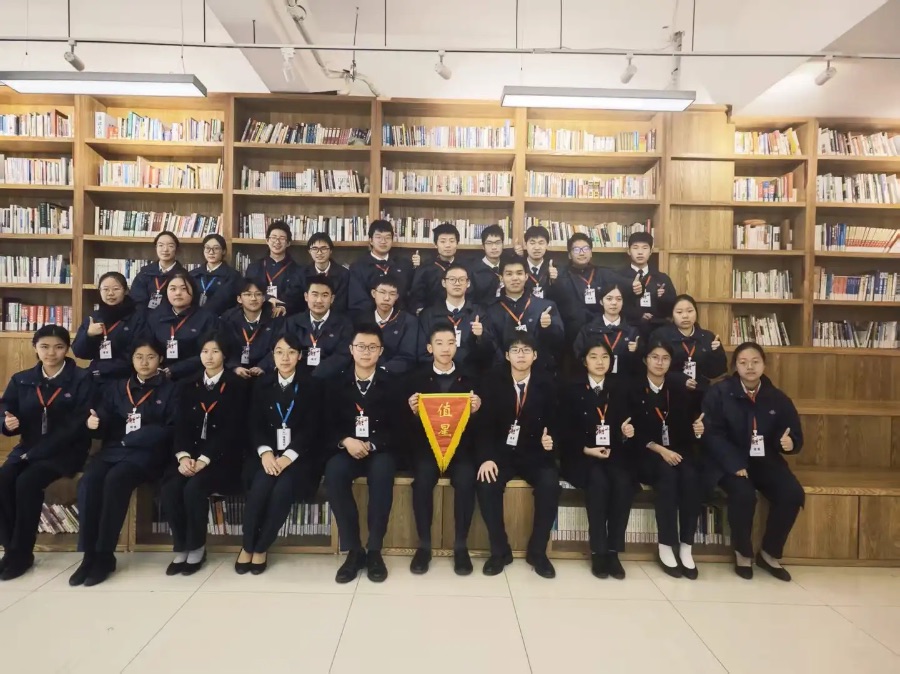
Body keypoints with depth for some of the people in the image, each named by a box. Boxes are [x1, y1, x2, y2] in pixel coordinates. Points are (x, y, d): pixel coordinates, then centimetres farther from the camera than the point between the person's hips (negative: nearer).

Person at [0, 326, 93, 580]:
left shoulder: (81, 379, -6)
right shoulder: (21, 380, 10)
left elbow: (78, 424, -13)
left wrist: (38, 452, -18)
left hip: (66, 450, -4)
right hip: (28, 447, 4)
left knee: (27, 482, -27)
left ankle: (21, 553, -11)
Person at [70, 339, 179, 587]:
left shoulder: (170, 390, 8)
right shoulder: (117, 388, 21)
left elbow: (171, 429, -3)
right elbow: (106, 422, 12)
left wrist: (129, 438, -7)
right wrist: (95, 422, -12)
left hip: (147, 453, -4)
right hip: (113, 449, 4)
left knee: (114, 481, -32)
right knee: (88, 482, -26)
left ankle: (104, 555, -20)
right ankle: (89, 554, -16)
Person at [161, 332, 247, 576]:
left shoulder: (236, 385, -1)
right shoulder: (188, 385, 14)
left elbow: (231, 430, -10)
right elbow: (181, 425, 5)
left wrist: (204, 460, -18)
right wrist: (183, 456, -12)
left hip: (221, 456, -4)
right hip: (191, 453, 4)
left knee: (194, 487, -29)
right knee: (169, 489, -23)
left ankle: (197, 548, -6)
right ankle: (181, 547, -3)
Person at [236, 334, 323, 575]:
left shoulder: (310, 386, 1)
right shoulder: (262, 384, 10)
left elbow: (310, 428, -5)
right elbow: (255, 424, 3)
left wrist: (288, 456, -18)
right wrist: (265, 452, -15)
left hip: (299, 454, -2)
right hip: (268, 452, 2)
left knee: (283, 488, -28)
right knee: (260, 485, -27)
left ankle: (261, 548, -8)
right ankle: (247, 546, -5)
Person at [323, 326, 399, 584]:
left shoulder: (391, 383, 2)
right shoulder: (336, 383, 8)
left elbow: (397, 427, -1)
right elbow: (328, 426, 5)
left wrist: (371, 445, -16)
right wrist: (345, 441, -16)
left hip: (381, 451, -1)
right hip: (347, 450, 2)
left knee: (381, 471, -35)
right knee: (333, 472, -31)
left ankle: (374, 549, -21)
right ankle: (353, 549, -19)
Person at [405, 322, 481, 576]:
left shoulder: (468, 379, 8)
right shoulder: (418, 378, 7)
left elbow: (476, 424, 5)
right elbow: (409, 424, 3)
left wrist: (475, 410, -16)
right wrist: (413, 411, -19)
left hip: (460, 446, 0)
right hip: (426, 445, 0)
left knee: (466, 481, -28)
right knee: (422, 481, -29)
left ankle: (461, 545, -11)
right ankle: (424, 545, -10)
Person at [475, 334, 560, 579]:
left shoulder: (546, 383, 0)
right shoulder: (494, 382, -1)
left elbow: (553, 422, 3)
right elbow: (485, 423, -6)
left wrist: (550, 440, -20)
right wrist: (487, 457, -19)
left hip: (535, 455, 1)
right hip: (501, 453, 0)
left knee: (550, 485, -28)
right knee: (486, 484, -28)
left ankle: (538, 551, -6)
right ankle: (499, 550, -8)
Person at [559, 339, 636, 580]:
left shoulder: (621, 387, 12)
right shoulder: (572, 389, 4)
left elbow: (627, 421, 11)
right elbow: (566, 429, -1)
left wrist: (627, 432, -12)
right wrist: (586, 449, -14)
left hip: (615, 453, 2)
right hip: (582, 455, -2)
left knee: (623, 482, -29)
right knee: (599, 482, -32)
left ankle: (613, 551, -18)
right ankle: (598, 552, -20)